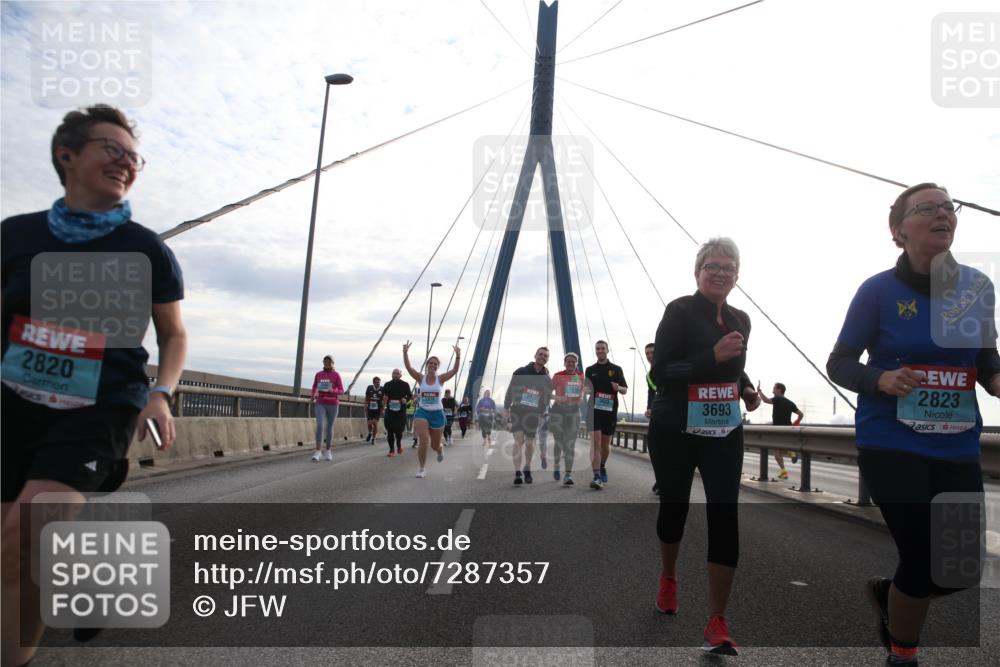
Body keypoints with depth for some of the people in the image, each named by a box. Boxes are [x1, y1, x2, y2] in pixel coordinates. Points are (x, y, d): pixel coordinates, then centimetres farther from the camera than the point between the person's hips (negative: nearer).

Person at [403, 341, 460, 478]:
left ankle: (440, 450, 50)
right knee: (424, 441, -17)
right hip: (422, 412, 0)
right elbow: (408, 367, -15)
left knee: (435, 445, 10)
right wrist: (405, 353, -29)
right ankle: (422, 469, 0)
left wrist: (457, 357, -30)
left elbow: (455, 370, -16)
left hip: (437, 413, 1)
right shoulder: (421, 378, -2)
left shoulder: (440, 378, -2)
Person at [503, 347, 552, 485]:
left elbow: (547, 399, 11)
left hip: (533, 413, 3)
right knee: (518, 441, -13)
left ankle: (527, 469, 30)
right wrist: (506, 408, -1)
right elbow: (510, 390, 2)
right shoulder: (520, 372, 0)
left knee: (529, 442, 10)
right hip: (517, 410, -3)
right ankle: (517, 473, -17)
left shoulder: (547, 379, 7)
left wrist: (540, 413, 2)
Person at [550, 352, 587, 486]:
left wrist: (582, 398, 1)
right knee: (558, 442, 6)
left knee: (570, 444, -5)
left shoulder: (581, 376, 7)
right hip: (558, 410, -2)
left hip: (574, 411, 2)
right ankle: (556, 466, 32)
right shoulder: (558, 376, -2)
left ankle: (568, 475, -7)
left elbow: (584, 391, 22)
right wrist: (557, 398, -18)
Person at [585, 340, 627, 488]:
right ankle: (597, 477, -18)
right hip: (594, 410, -1)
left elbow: (625, 390, 6)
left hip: (610, 411, 1)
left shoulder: (616, 369, 6)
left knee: (605, 444, 13)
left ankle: (603, 466, 39)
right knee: (595, 443, -12)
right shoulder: (590, 370, 10)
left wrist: (618, 388, -16)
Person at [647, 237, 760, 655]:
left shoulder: (740, 320, 8)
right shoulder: (680, 311, -11)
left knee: (724, 517, -6)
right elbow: (659, 372, -18)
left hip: (724, 433, 4)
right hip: (675, 431, -4)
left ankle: (717, 622, 2)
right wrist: (713, 356, -27)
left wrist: (747, 390, 5)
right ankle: (668, 578, 43)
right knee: (674, 506, 13)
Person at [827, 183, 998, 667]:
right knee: (924, 562, -2)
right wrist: (881, 379, -24)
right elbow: (838, 364, -5)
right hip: (892, 445, -4)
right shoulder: (879, 291, -9)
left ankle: (887, 593, 40)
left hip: (957, 447, 5)